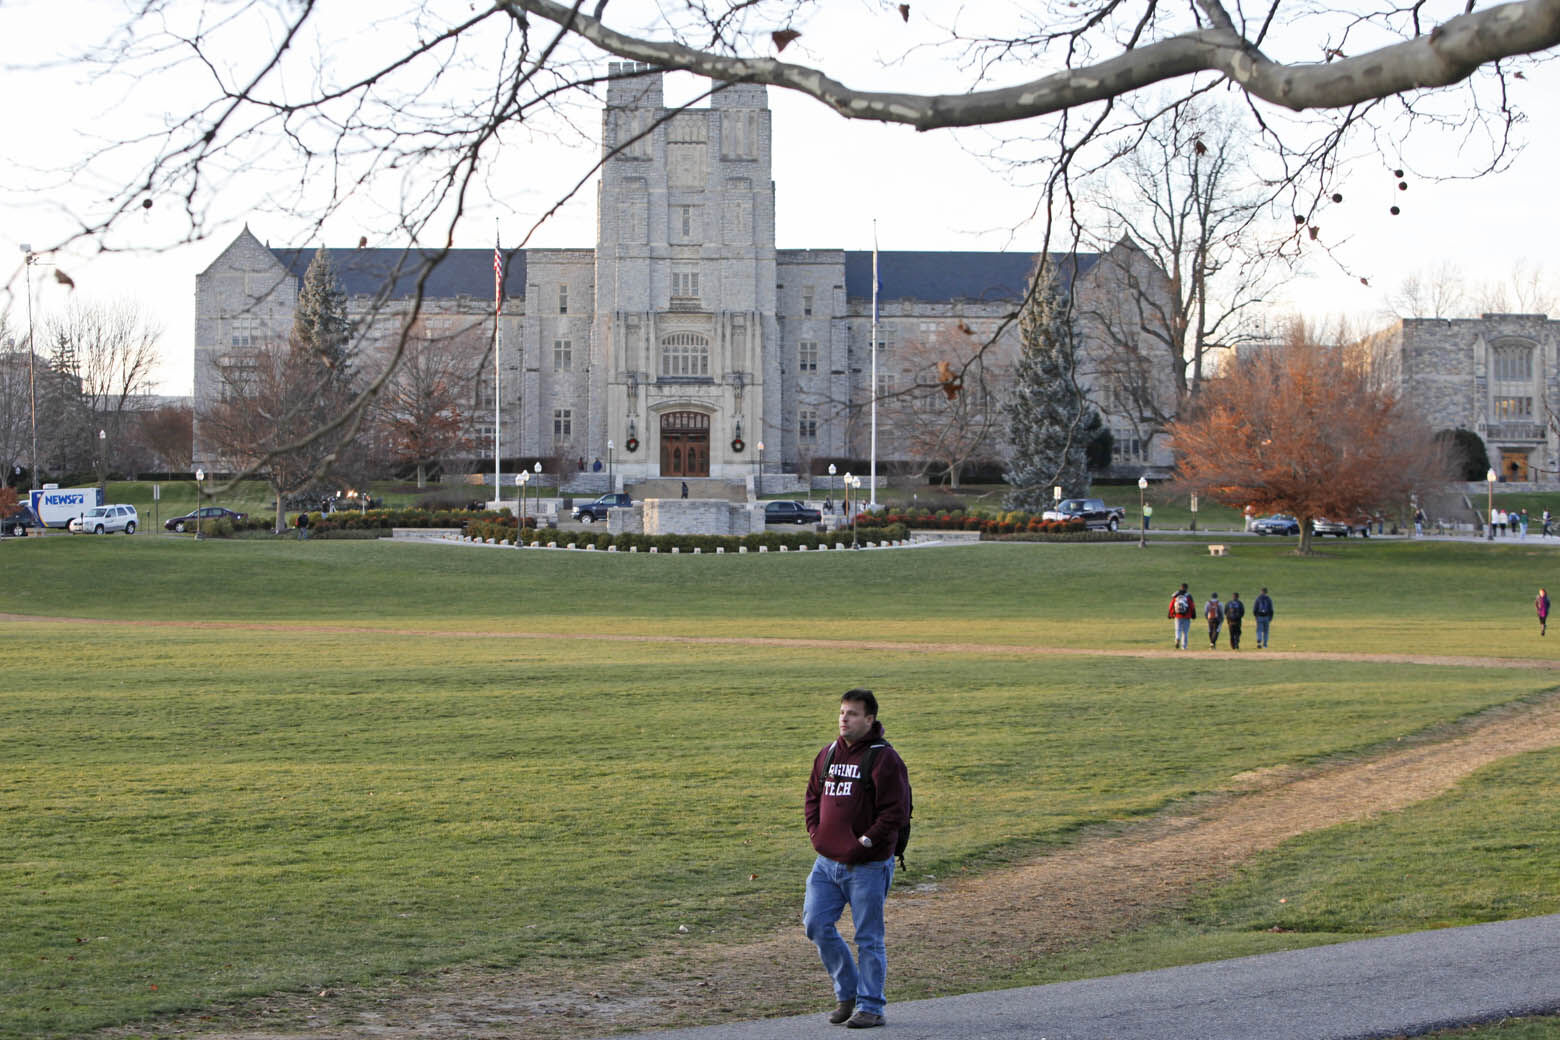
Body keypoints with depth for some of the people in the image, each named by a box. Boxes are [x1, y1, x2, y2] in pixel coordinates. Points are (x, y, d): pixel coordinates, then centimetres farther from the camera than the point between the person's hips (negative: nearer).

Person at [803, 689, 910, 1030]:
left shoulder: (883, 758, -10)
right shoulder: (829, 754, 11)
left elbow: (896, 812, -14)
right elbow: (813, 797, 21)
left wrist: (865, 842, -17)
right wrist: (816, 832, 6)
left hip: (867, 866, -6)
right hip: (827, 863, 6)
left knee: (868, 937, 1)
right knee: (816, 924, 2)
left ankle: (870, 1007, 10)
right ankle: (847, 993, 19)